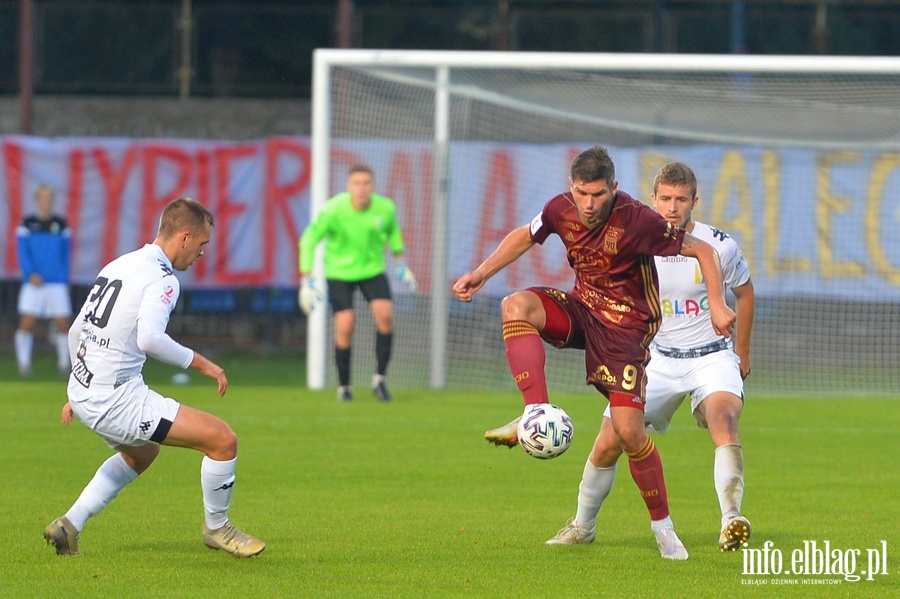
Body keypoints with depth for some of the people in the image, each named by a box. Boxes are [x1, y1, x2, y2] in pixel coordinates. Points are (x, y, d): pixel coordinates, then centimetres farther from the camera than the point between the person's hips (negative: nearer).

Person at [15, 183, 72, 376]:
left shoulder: (61, 224, 8)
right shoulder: (27, 224, 2)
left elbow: (66, 253, 15)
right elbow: (23, 253, -1)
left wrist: (65, 278, 9)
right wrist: (31, 273, -15)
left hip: (57, 283, 2)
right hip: (33, 282, -2)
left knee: (62, 324, -2)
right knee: (27, 323, -10)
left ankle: (64, 361, 15)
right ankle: (24, 363, -1)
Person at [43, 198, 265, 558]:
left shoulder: (119, 265, 14)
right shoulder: (162, 279, -14)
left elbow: (77, 330, 20)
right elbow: (149, 338, -30)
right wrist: (200, 363, -17)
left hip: (83, 391, 10)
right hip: (116, 400, -10)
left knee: (142, 453, 37)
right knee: (223, 439, -7)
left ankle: (69, 525, 30)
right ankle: (216, 528, 14)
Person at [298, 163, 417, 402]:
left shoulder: (385, 208, -14)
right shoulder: (334, 210, -23)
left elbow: (393, 230, 11)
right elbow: (308, 241, -15)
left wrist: (400, 263, 17)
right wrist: (306, 279, -18)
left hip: (372, 268, 3)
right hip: (339, 272, -2)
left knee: (385, 315, -17)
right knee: (345, 325, -13)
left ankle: (379, 379, -1)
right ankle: (344, 385, 8)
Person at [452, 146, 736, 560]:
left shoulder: (636, 221, -23)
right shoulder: (561, 210, -8)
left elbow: (702, 250, -14)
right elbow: (524, 237, 14)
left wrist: (717, 305, -22)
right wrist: (480, 274, 6)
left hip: (625, 325, -5)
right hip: (581, 309, 5)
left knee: (628, 430, -14)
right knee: (516, 306, -26)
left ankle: (662, 526, 4)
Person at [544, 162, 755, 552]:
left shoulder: (718, 246, -10)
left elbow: (744, 292, 10)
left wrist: (742, 354, 15)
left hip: (711, 356, -2)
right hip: (658, 358, 2)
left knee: (723, 418, -33)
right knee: (607, 444, -5)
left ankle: (731, 522, -41)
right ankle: (582, 526, 19)